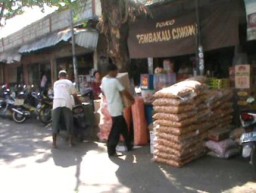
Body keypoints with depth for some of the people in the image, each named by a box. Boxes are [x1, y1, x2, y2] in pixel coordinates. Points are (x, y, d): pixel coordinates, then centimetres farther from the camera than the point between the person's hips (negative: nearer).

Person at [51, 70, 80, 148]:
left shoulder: (55, 83, 24)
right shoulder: (69, 82, 16)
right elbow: (74, 95, 18)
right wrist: (80, 102, 34)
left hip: (57, 103, 2)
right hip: (66, 103, -1)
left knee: (55, 123, 4)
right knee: (69, 122, 7)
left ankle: (54, 142, 1)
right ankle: (70, 141, 10)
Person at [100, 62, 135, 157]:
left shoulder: (104, 80, 5)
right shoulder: (115, 81, -18)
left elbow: (103, 92, 17)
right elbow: (125, 92, -11)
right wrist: (132, 99, 4)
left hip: (111, 107, 9)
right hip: (117, 109, -9)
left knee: (123, 127, 18)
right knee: (116, 130, -2)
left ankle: (128, 145, 28)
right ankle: (111, 150, 3)